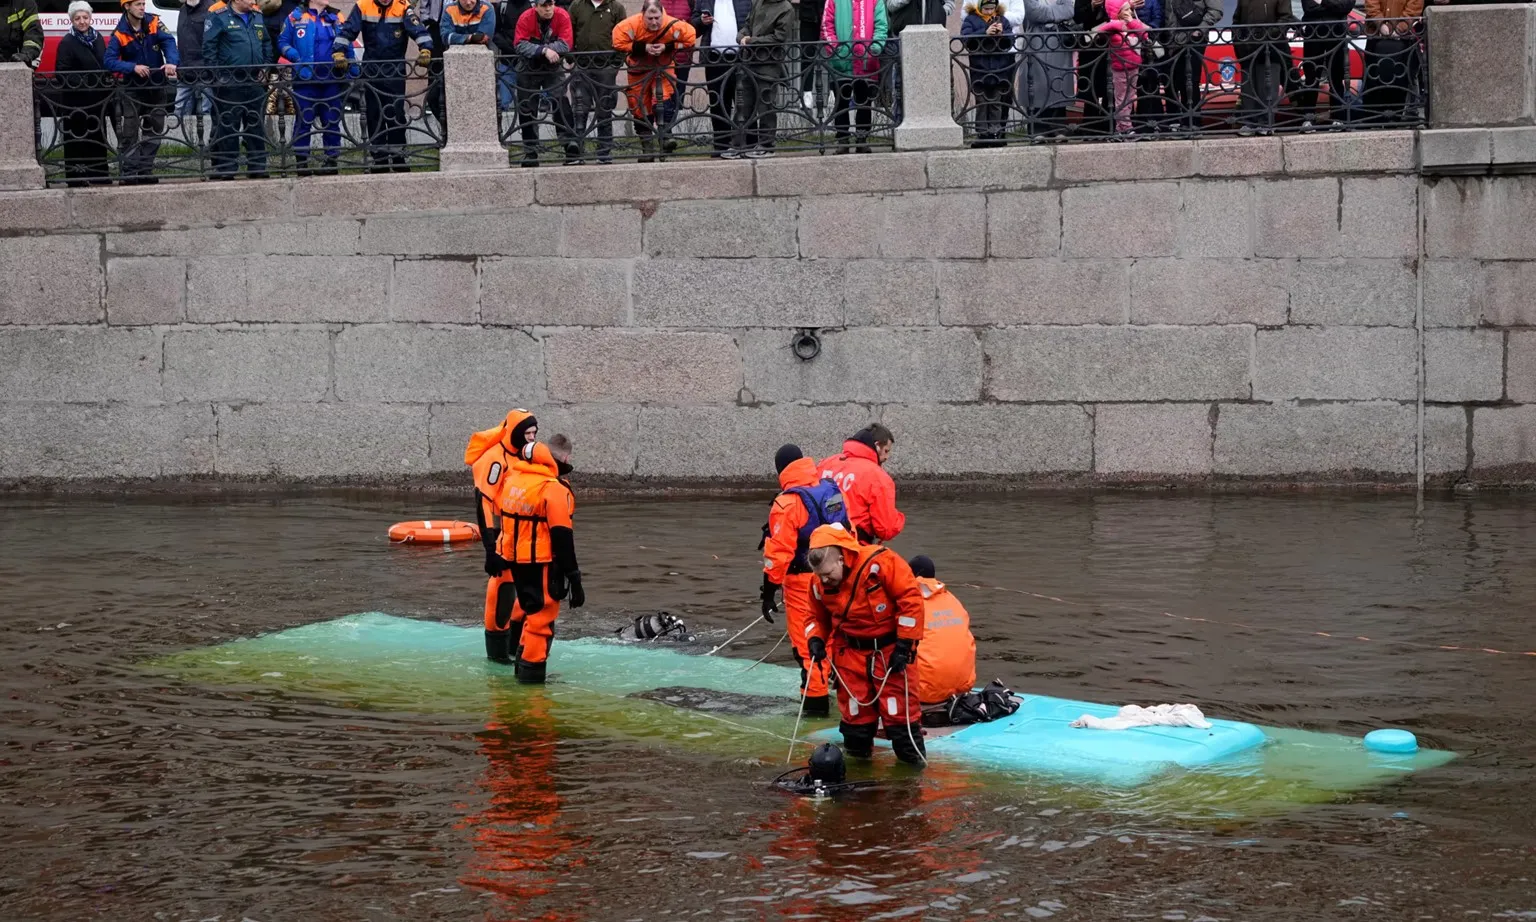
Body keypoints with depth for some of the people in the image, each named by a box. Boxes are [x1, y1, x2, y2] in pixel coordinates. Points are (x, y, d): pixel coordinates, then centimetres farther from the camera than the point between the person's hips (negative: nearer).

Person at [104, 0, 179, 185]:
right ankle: (128, 173, -4)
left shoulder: (154, 23, -4)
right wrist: (133, 67, -32)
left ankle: (144, 171, 20)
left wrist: (171, 62, -35)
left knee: (154, 130, 10)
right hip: (133, 88, -3)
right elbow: (109, 60, -20)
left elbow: (168, 42, -16)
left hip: (157, 86, 4)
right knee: (130, 132, -6)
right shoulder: (119, 34, -12)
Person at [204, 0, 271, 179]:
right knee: (228, 127, -3)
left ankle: (257, 167, 15)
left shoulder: (258, 17, 13)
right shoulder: (219, 17, -6)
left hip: (255, 82, 6)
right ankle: (226, 169, 0)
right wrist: (217, 73, -13)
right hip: (229, 82, -6)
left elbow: (267, 44, 21)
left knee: (257, 126, 9)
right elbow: (208, 47, -9)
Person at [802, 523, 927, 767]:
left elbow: (911, 599, -20)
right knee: (854, 711, 8)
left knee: (901, 709, -4)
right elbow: (818, 617, 15)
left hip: (891, 649, -5)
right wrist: (815, 640, -7)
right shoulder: (820, 585, -3)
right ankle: (856, 753, 24)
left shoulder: (880, 563, -23)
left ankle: (913, 760, 7)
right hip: (851, 653, 5)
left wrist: (904, 645, -18)